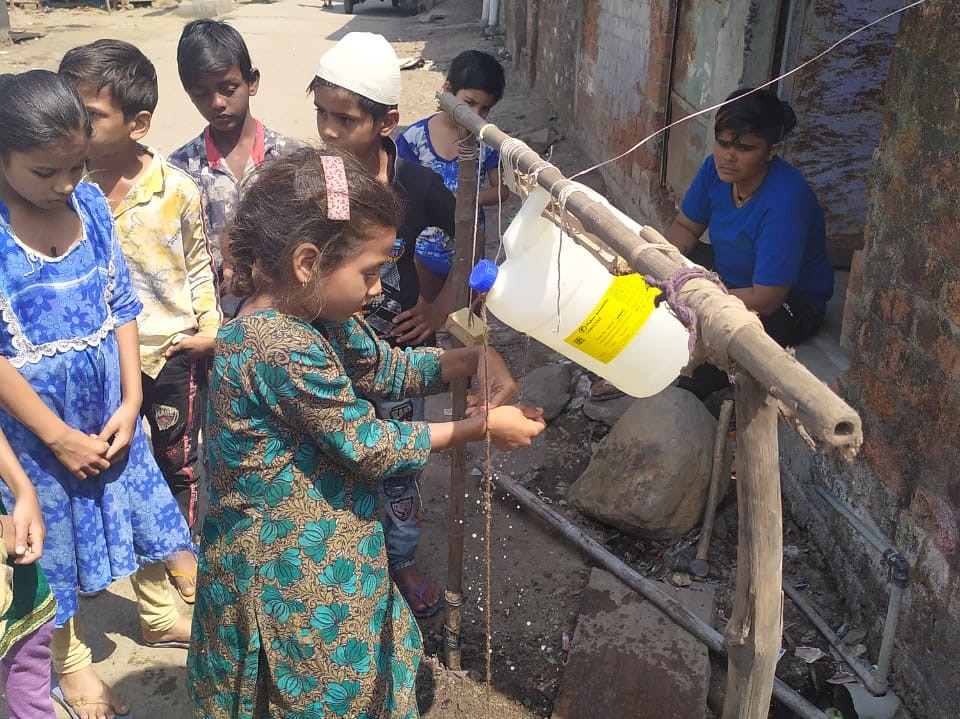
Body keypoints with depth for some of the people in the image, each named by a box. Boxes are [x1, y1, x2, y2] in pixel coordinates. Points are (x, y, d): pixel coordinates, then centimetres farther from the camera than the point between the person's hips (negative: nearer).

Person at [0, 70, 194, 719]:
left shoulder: (90, 202, -8)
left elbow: (122, 306, -1)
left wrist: (130, 403, -6)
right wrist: (59, 436, -16)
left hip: (108, 403, 4)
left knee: (138, 500, 20)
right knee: (52, 529, 14)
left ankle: (159, 614, 47)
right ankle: (71, 661, 37)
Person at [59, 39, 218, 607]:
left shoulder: (179, 190, -15)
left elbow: (198, 265, -1)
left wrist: (211, 326, -9)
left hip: (174, 352, -1)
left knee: (180, 461, 17)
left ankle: (184, 548, 41)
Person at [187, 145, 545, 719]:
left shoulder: (312, 314, -2)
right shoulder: (283, 347, -30)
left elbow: (387, 367, 11)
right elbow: (368, 446, -21)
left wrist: (475, 358, -5)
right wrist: (479, 427, -10)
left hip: (322, 556, 9)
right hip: (292, 577, -9)